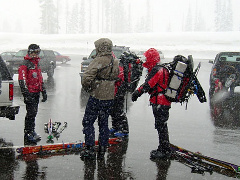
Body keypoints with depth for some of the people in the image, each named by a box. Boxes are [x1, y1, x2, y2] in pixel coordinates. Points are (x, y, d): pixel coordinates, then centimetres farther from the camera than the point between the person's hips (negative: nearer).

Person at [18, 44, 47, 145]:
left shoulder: (36, 64, 18)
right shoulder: (25, 65, -10)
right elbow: (22, 81, -16)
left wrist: (43, 92, 23)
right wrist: (26, 94, -22)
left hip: (36, 93, 9)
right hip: (30, 93, -8)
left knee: (34, 113, 15)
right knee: (31, 113, -9)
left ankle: (32, 131, 26)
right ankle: (28, 135, -3)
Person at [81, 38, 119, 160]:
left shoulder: (98, 61, -18)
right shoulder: (115, 62, 5)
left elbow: (86, 78, -25)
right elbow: (116, 77, 16)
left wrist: (87, 88, -7)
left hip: (96, 97, -7)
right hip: (110, 98, 7)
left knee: (88, 122, 5)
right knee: (104, 123, 15)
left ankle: (90, 150, 3)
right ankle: (102, 150, 20)